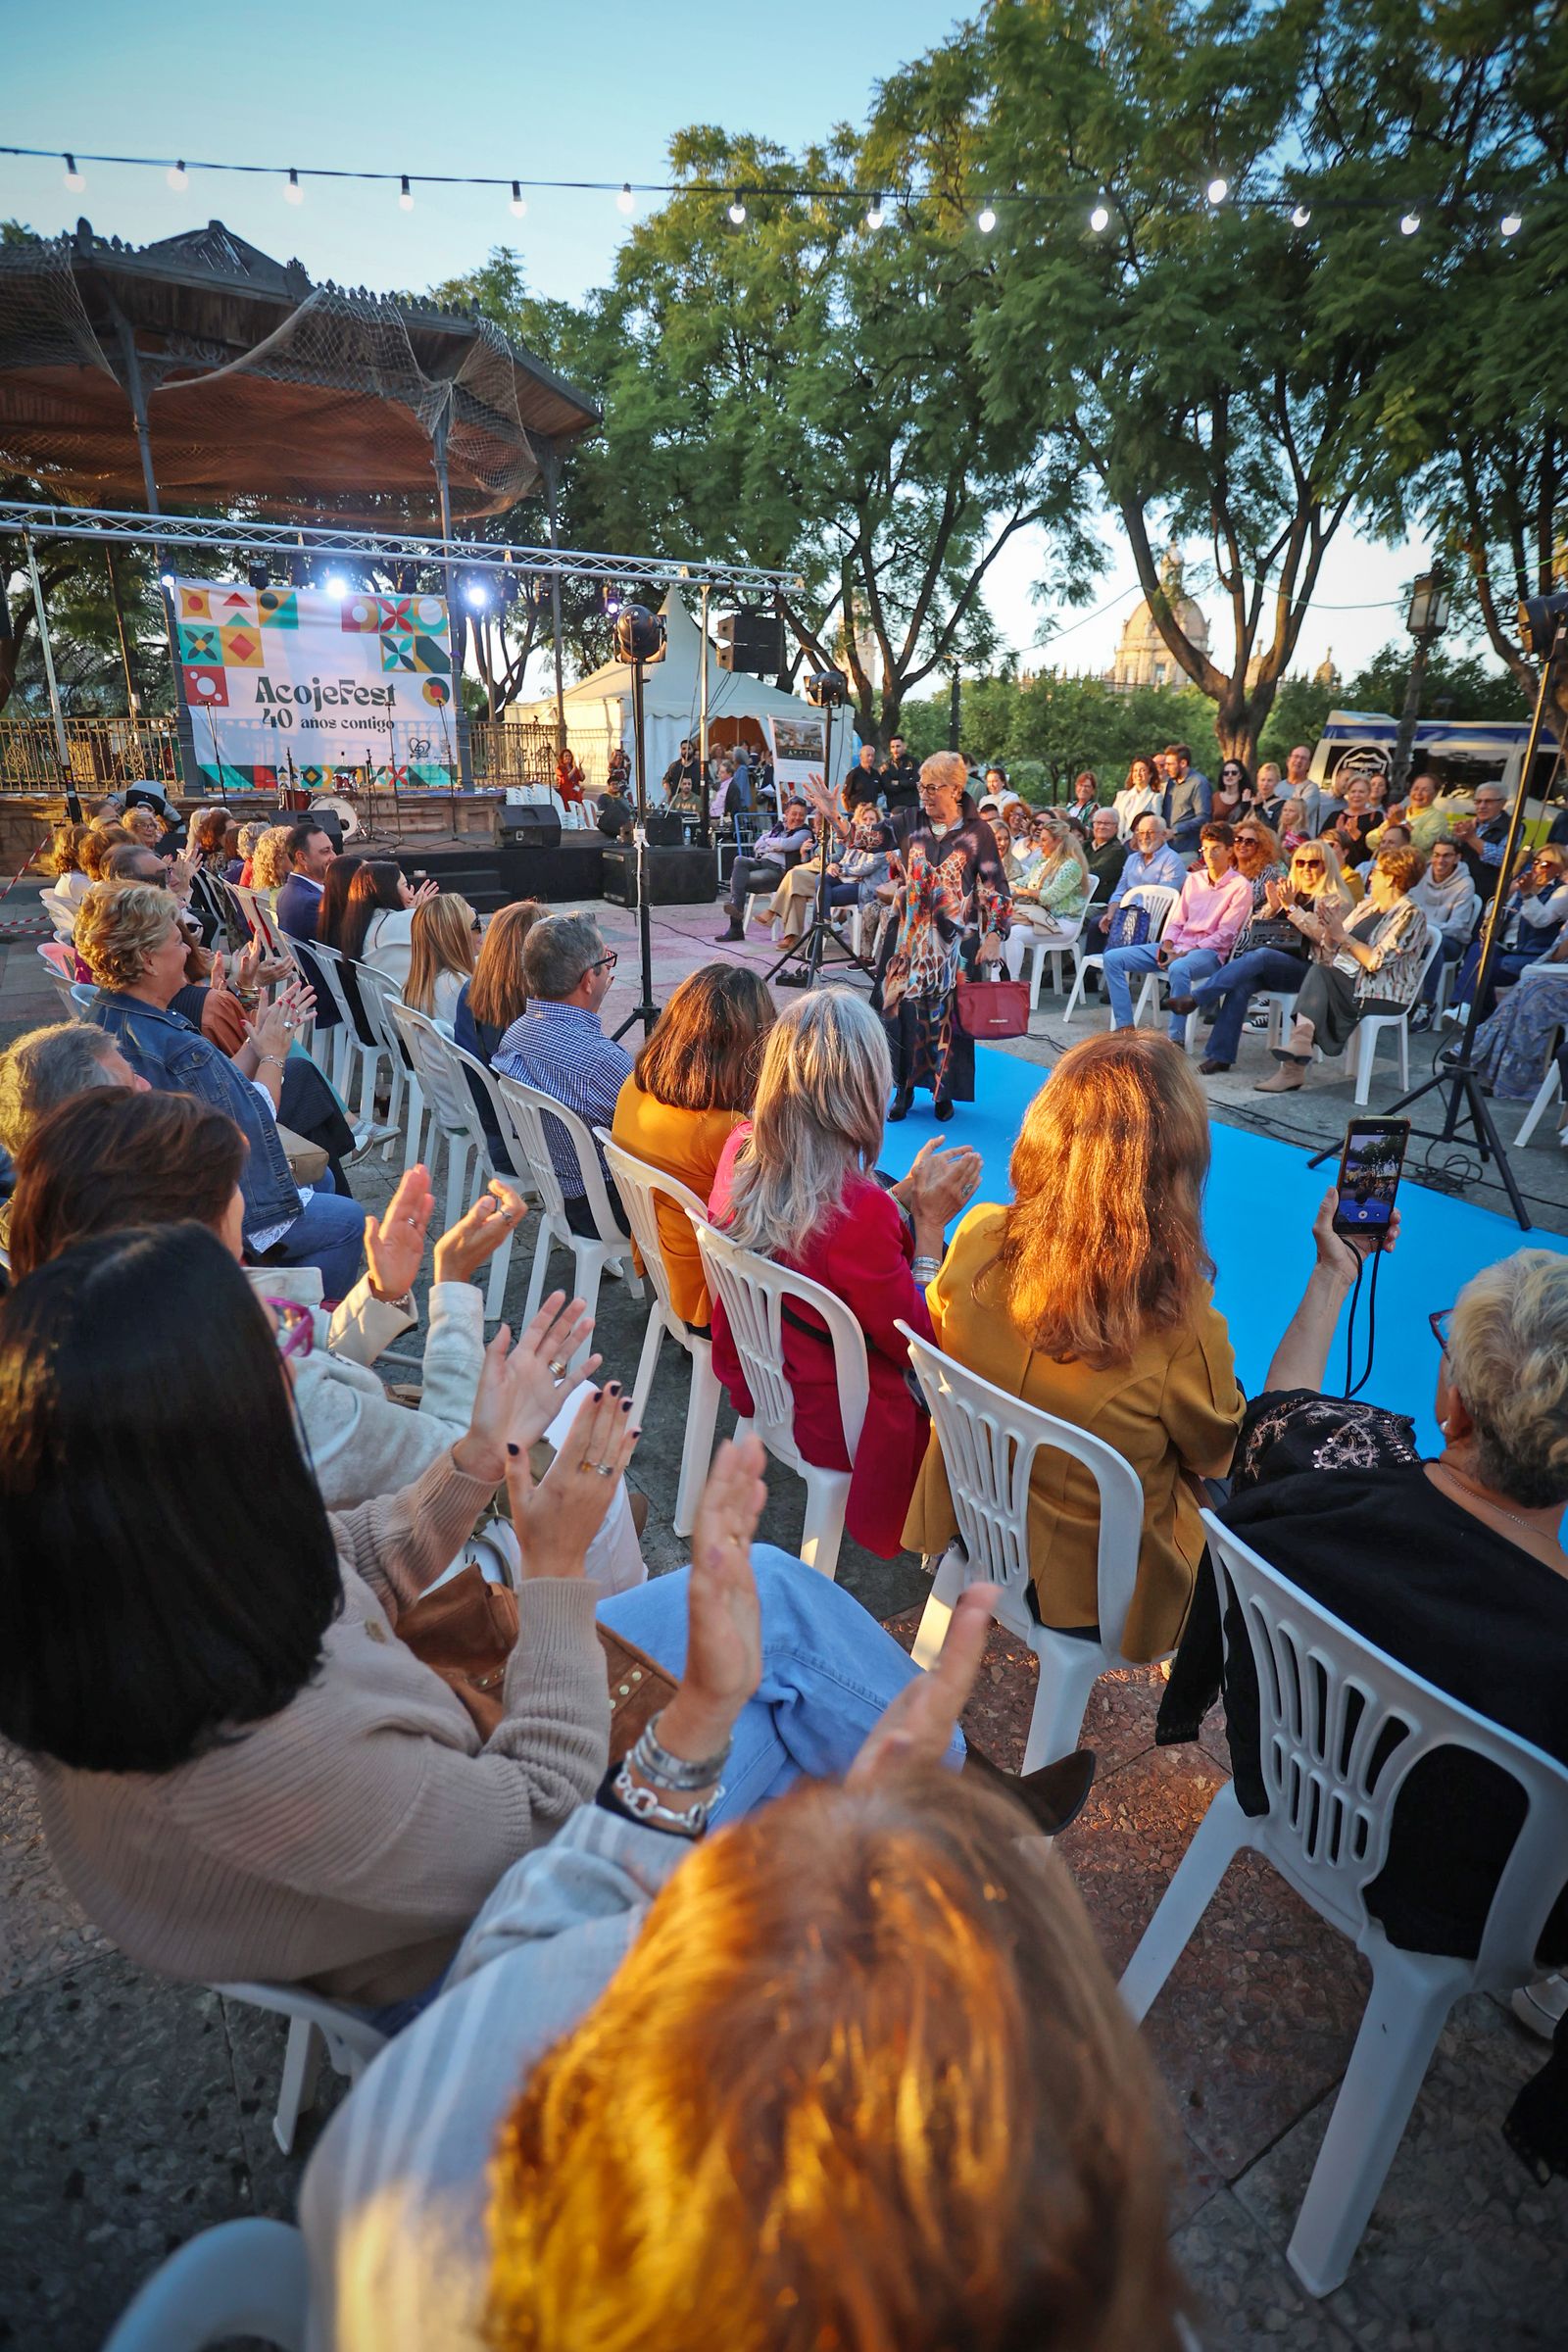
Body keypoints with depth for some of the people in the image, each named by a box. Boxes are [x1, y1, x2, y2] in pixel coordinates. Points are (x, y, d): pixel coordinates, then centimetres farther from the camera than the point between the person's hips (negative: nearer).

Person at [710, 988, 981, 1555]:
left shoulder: (742, 1150, -12)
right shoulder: (859, 1210, -36)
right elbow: (917, 1342, -20)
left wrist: (906, 1196, 3)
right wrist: (930, 1221, -14)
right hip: (832, 1423, -7)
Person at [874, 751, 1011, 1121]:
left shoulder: (976, 834, -3)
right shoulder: (913, 828, 6)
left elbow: (995, 888, -3)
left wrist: (993, 937, -11)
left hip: (956, 940, -3)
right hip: (911, 935, 3)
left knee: (948, 1013, 2)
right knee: (903, 1007, -1)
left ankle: (944, 1092, 16)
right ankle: (905, 1089, 12)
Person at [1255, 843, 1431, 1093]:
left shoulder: (1410, 916, -7)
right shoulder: (1367, 906, 19)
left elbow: (1376, 961, -18)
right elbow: (1332, 945, 16)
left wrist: (1342, 934, -14)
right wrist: (1327, 928, -2)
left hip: (1381, 994, -7)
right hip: (1348, 981, 7)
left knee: (1319, 975, -26)